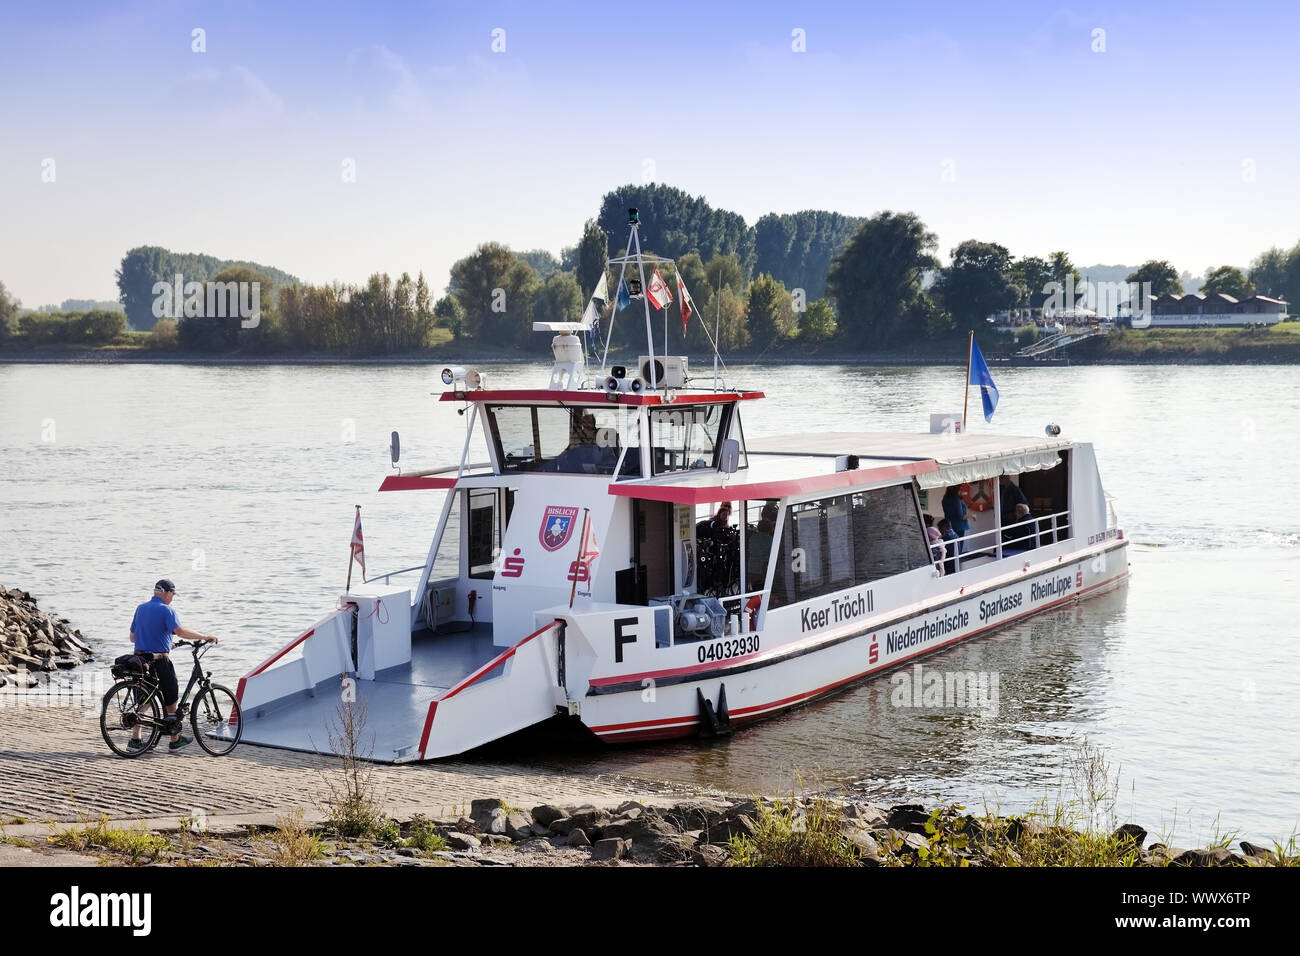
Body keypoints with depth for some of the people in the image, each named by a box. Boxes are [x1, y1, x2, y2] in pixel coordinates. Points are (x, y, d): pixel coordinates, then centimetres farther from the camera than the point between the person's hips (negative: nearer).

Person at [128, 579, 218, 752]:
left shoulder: (140, 608, 12)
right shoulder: (166, 610, -11)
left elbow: (132, 637, 18)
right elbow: (180, 631, -26)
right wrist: (204, 637, -20)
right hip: (159, 660, -6)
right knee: (170, 698, 7)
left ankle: (135, 739, 7)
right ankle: (175, 740, 14)